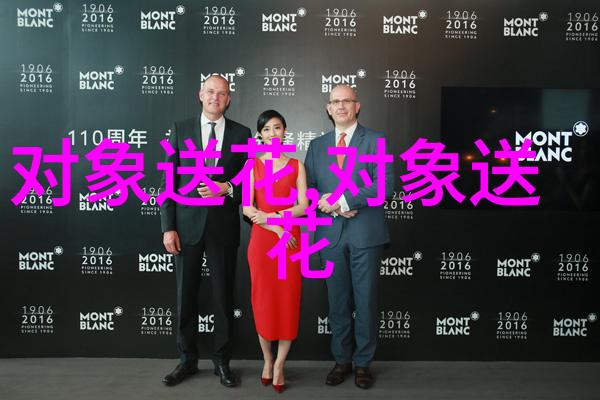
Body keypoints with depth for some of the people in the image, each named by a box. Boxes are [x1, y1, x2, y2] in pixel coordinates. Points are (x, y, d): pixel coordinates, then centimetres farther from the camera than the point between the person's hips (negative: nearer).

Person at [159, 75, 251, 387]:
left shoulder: (242, 134, 4)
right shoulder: (180, 130, 4)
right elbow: (168, 181, 1)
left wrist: (227, 189, -14)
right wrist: (168, 227, -5)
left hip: (224, 226, 0)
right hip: (188, 225, 0)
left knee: (223, 295, 8)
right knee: (186, 295, 9)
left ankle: (221, 361, 23)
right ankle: (187, 360, 26)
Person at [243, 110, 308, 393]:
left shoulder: (297, 166, 6)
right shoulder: (252, 165, 4)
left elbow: (303, 206, -2)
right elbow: (247, 208, -5)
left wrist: (272, 215, -14)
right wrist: (277, 229, -15)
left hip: (291, 240, 0)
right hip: (261, 239, 0)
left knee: (288, 301, 1)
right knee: (263, 301, 5)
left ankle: (279, 366, 14)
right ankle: (267, 359, 24)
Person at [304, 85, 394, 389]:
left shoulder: (375, 140, 1)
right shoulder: (317, 145, 12)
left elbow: (385, 184, -11)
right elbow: (307, 186, 7)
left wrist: (344, 200, -18)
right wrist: (331, 205, -11)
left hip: (365, 233, -3)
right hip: (330, 234, 3)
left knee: (366, 300, 5)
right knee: (338, 301, 11)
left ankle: (363, 363, 20)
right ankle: (342, 360, 25)